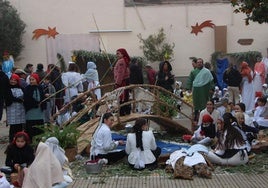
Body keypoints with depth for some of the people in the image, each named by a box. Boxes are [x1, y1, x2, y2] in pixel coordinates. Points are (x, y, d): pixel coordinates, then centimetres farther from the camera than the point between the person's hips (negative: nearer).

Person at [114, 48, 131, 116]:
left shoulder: (121, 61, -14)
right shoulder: (125, 61, 17)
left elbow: (120, 73, -20)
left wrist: (117, 82, -20)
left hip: (121, 81, -10)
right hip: (126, 80, 10)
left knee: (121, 97, -7)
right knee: (126, 97, 14)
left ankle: (122, 112, -6)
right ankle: (127, 111, 20)